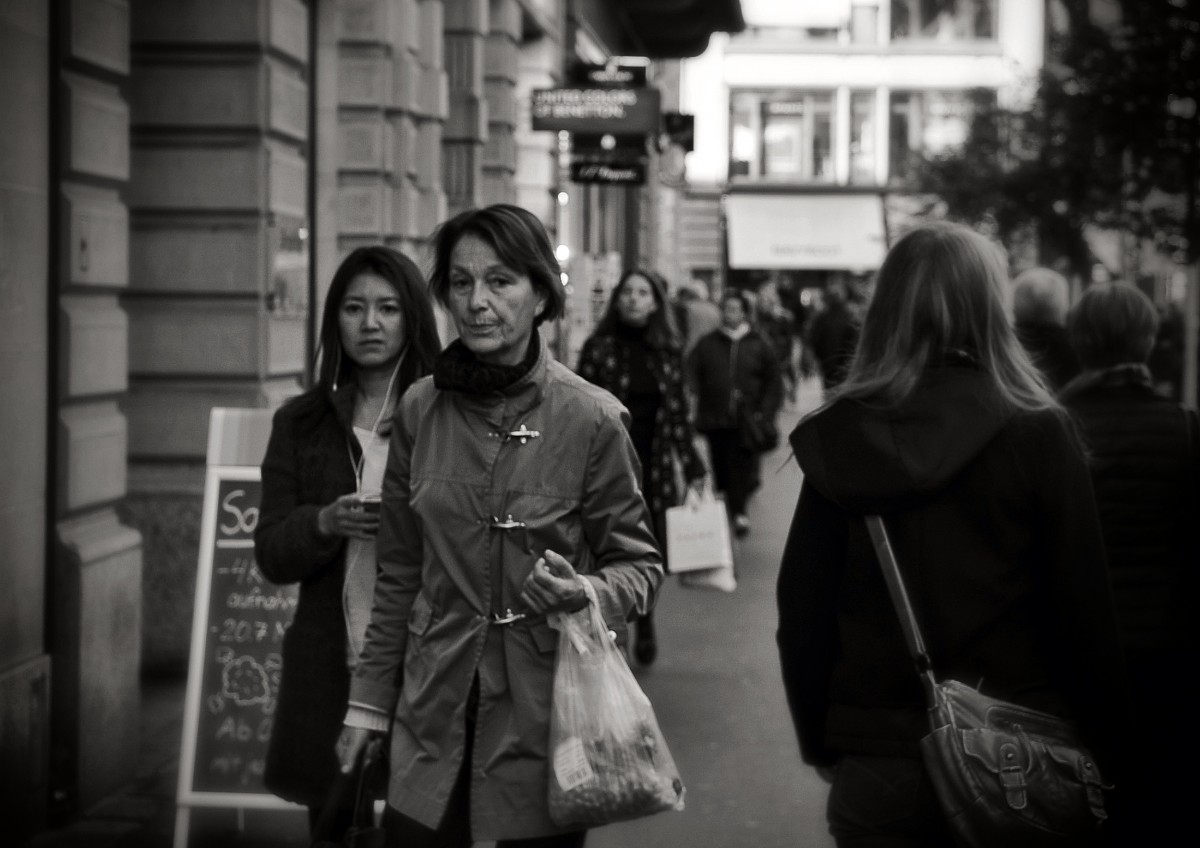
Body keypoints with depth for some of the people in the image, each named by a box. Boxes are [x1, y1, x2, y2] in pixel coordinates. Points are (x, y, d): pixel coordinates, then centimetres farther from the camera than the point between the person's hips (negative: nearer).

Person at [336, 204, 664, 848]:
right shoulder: (420, 409, 2)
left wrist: (587, 594, -20)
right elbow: (400, 573, 11)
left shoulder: (592, 418, -8)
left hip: (545, 715, -3)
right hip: (434, 713, 3)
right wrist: (368, 700, 11)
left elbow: (640, 563, 1)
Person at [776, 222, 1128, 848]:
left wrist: (818, 741, 12)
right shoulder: (1037, 432, -9)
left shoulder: (839, 441, -3)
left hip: (876, 757, 2)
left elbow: (802, 608, 1)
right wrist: (1104, 750, 2)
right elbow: (1083, 605, -7)